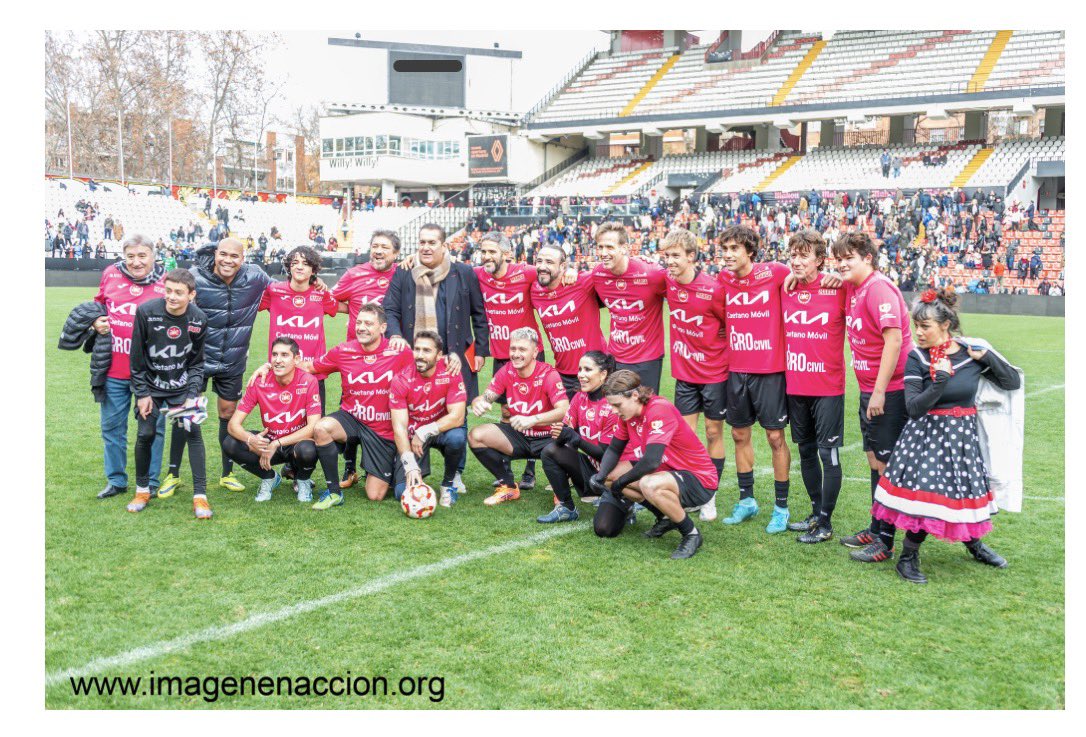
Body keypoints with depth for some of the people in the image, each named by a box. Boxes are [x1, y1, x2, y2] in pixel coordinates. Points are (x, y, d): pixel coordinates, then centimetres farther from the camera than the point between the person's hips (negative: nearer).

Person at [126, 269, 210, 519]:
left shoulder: (199, 319, -12)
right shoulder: (146, 311, -16)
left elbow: (197, 363, 0)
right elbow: (137, 357, -6)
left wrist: (193, 395, -9)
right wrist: (142, 393, -6)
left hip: (182, 387, 0)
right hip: (151, 387, 0)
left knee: (192, 431, -12)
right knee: (145, 434, -3)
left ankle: (200, 495, -6)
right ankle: (142, 490, 20)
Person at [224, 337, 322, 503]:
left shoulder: (308, 382, -18)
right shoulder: (259, 383, -11)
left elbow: (313, 427, -22)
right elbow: (233, 424, -12)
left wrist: (276, 444, -27)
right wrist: (250, 439, -35)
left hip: (297, 442, -3)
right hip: (270, 442, 3)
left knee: (307, 450, -38)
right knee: (230, 445, -21)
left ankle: (302, 480, 1)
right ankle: (270, 477, 5)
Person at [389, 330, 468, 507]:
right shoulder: (401, 380, -18)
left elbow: (458, 417, -22)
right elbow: (399, 427, -21)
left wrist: (423, 433, -27)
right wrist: (410, 466, -32)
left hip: (442, 430, 1)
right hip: (412, 435, 0)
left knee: (457, 438, -36)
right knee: (404, 493, -17)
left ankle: (448, 484, -6)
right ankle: (417, 474, 21)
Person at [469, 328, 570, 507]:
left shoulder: (549, 374, -19)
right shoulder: (507, 372, -4)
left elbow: (565, 410, -31)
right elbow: (486, 397, -6)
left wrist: (533, 419, -47)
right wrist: (478, 403, -33)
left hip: (547, 438, -5)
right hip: (518, 437, 5)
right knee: (476, 435, -16)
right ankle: (508, 487, 3)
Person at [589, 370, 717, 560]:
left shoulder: (660, 410, -27)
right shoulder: (628, 413, -1)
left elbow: (651, 461, -34)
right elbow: (614, 449, 11)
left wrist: (621, 482, -20)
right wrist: (600, 476, -8)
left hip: (700, 480, -9)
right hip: (667, 470, 9)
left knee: (650, 485, -37)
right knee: (611, 475, 3)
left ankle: (691, 534, -13)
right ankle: (665, 517, 14)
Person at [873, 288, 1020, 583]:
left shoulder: (972, 352, -3)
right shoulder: (916, 358, -9)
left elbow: (1013, 383, 0)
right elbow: (914, 408, -15)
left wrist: (987, 356, -11)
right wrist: (940, 380, -26)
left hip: (964, 434, 3)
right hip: (926, 435, -3)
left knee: (969, 489, 10)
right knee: (925, 490, -12)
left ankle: (974, 542, 39)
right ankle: (909, 556, 5)